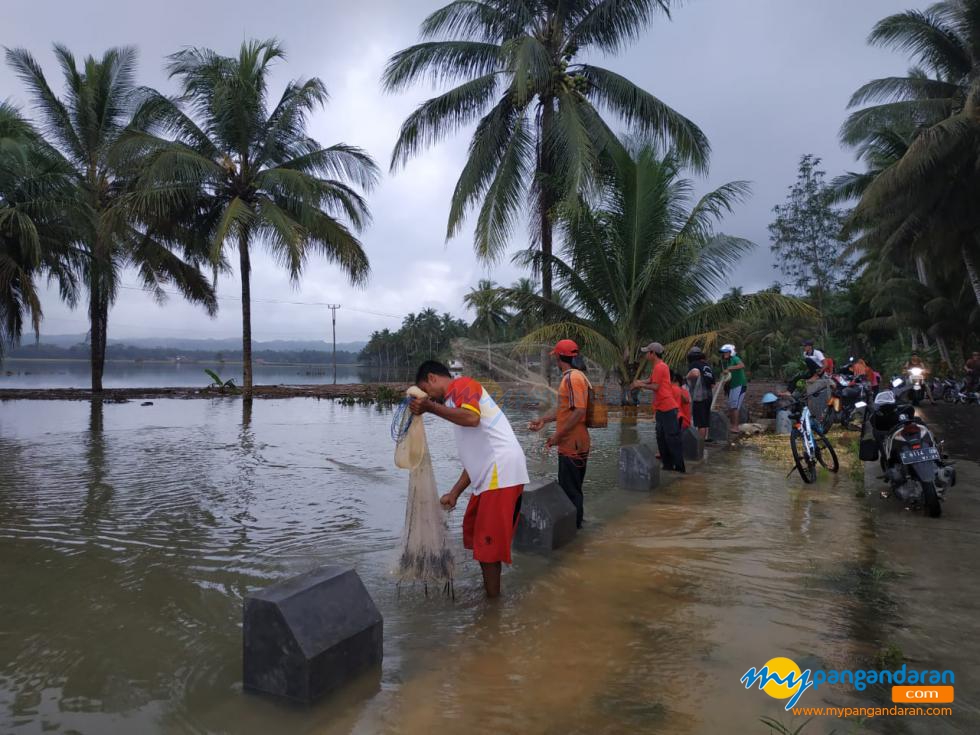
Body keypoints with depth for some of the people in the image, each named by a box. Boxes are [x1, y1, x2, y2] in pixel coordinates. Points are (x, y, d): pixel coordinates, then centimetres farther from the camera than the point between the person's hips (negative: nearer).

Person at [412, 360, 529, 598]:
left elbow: (472, 418, -25)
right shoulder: (457, 400, 25)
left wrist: (429, 407, -19)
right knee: (474, 531, 19)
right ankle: (488, 588, 31)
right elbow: (474, 458, 24)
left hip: (501, 470, -10)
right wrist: (454, 493, 21)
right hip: (489, 473, 10)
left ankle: (492, 597, 9)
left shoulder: (462, 384, -2)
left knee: (488, 538, -2)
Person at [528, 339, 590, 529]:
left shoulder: (573, 378, -19)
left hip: (573, 445, -10)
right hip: (570, 444, 10)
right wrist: (543, 420, 12)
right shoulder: (570, 377, 13)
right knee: (571, 488, 18)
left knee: (571, 490, 1)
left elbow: (579, 411, -25)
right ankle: (574, 524, 29)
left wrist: (558, 436, -21)